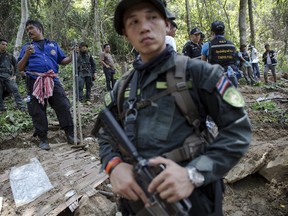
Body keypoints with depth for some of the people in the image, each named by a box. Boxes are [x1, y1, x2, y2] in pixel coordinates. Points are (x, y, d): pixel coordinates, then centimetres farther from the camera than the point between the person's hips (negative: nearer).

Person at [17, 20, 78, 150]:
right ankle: (43, 139, 10)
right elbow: (20, 68, 10)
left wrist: (72, 57, -2)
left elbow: (62, 61, 18)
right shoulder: (26, 47, 17)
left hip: (53, 81, 1)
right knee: (38, 112, 0)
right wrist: (27, 55, -6)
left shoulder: (53, 45, 20)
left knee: (63, 107, -4)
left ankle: (70, 135, 4)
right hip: (34, 82, 0)